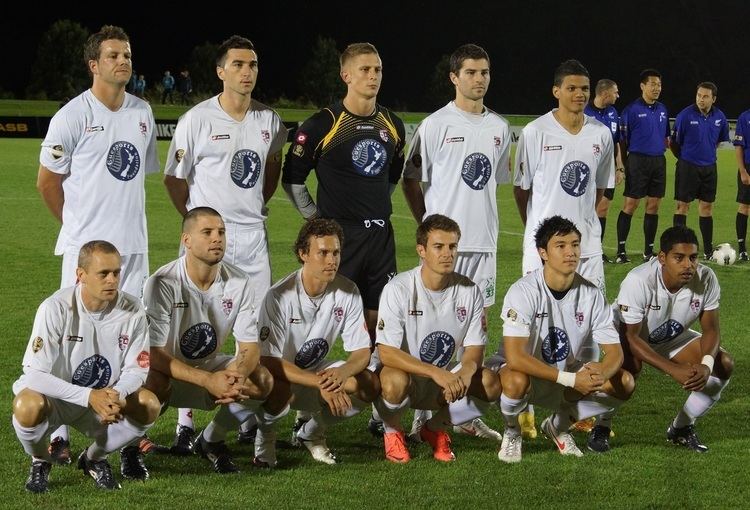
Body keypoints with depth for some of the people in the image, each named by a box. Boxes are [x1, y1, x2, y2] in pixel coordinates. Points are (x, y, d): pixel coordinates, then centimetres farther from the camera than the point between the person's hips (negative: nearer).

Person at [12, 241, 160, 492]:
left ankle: (94, 458, 4)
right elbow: (35, 375, -25)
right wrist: (89, 396, -35)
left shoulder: (132, 309, -14)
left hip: (105, 399, 3)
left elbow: (136, 369, -6)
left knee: (149, 405, -23)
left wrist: (116, 394, -30)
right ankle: (40, 462, -1)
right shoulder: (55, 308, -23)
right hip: (54, 396, -3)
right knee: (28, 406, -36)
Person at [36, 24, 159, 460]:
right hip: (86, 245, -6)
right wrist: (79, 225, 6)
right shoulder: (73, 116, -8)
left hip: (134, 244, 6)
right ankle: (58, 435, 0)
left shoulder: (142, 113, 9)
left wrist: (128, 221, 14)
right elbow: (48, 180, -2)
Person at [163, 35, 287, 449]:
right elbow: (174, 177, 2)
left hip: (253, 236, 5)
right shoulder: (197, 120, -6)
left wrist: (256, 207, 14)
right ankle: (185, 422, 0)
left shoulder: (269, 121, 7)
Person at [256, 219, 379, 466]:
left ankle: (312, 432, 5)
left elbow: (362, 352, -8)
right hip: (279, 374, -5)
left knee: (370, 385, -19)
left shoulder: (348, 292, -11)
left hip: (318, 370, 5)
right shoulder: (279, 296, -25)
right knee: (279, 390, -40)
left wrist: (342, 372, -34)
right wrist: (321, 384, -39)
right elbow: (268, 361, -29)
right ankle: (265, 436, -3)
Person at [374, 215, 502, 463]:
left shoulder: (469, 291, -6)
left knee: (491, 384, -24)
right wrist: (437, 373, -35)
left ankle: (435, 429, 4)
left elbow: (475, 349, -3)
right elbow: (386, 352, -23)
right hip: (406, 375, -4)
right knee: (395, 381, -38)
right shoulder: (398, 289, -18)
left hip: (449, 381, 4)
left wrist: (466, 371, -28)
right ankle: (392, 431, -2)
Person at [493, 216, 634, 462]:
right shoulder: (524, 291, -23)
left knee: (624, 383, -17)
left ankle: (559, 424, 8)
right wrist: (571, 379, -36)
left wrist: (601, 372, -33)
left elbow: (614, 351, -7)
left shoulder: (591, 294, -8)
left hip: (567, 373, 5)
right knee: (516, 380, -40)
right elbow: (515, 357, -31)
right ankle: (511, 433, -4)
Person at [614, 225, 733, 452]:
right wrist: (673, 370, -41)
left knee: (723, 365, -13)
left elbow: (711, 330, -13)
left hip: (672, 339, 5)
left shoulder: (706, 279, -23)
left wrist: (706, 366, -35)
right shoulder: (639, 281, -36)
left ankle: (681, 427, 6)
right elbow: (630, 337, -32)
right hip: (630, 339, -5)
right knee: (629, 366, -37)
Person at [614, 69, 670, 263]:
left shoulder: (662, 109, 12)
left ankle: (649, 251, 14)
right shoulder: (631, 110, -6)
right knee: (630, 205, -5)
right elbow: (623, 140, -4)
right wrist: (625, 165, -4)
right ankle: (621, 250, 0)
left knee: (653, 206, 7)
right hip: (638, 160, -6)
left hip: (658, 161, 6)